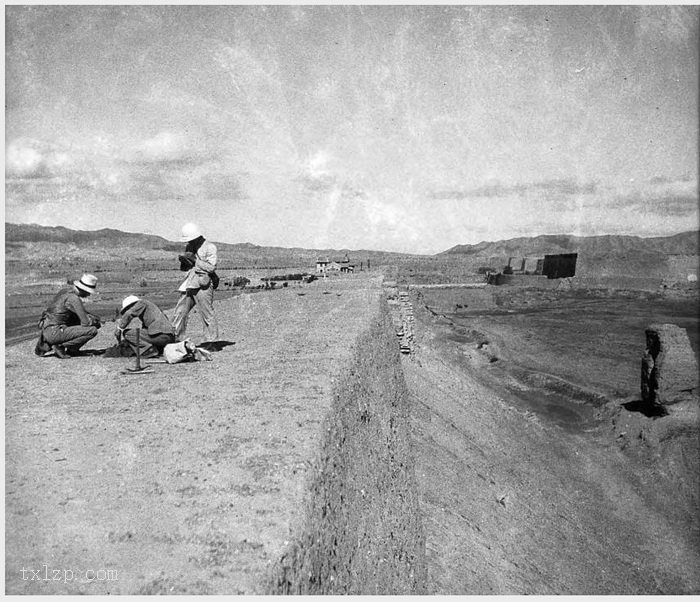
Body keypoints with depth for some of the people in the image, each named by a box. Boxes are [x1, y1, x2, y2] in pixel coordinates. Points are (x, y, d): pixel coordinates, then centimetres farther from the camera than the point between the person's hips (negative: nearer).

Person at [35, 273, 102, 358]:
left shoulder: (67, 290, 11)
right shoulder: (74, 298, -16)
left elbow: (81, 312, 25)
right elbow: (86, 323, -16)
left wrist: (96, 318, 13)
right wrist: (96, 322, 4)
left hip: (45, 330, 9)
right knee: (92, 331, -13)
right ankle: (60, 346, -6)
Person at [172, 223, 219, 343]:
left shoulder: (209, 247, -4)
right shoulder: (189, 247, 18)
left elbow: (211, 267, -15)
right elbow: (184, 269, 22)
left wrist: (195, 260, -14)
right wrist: (183, 261, 0)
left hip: (203, 286, -7)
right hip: (189, 285, 8)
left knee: (208, 315, -6)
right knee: (179, 314, 9)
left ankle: (212, 342, 0)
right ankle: (175, 339, 19)